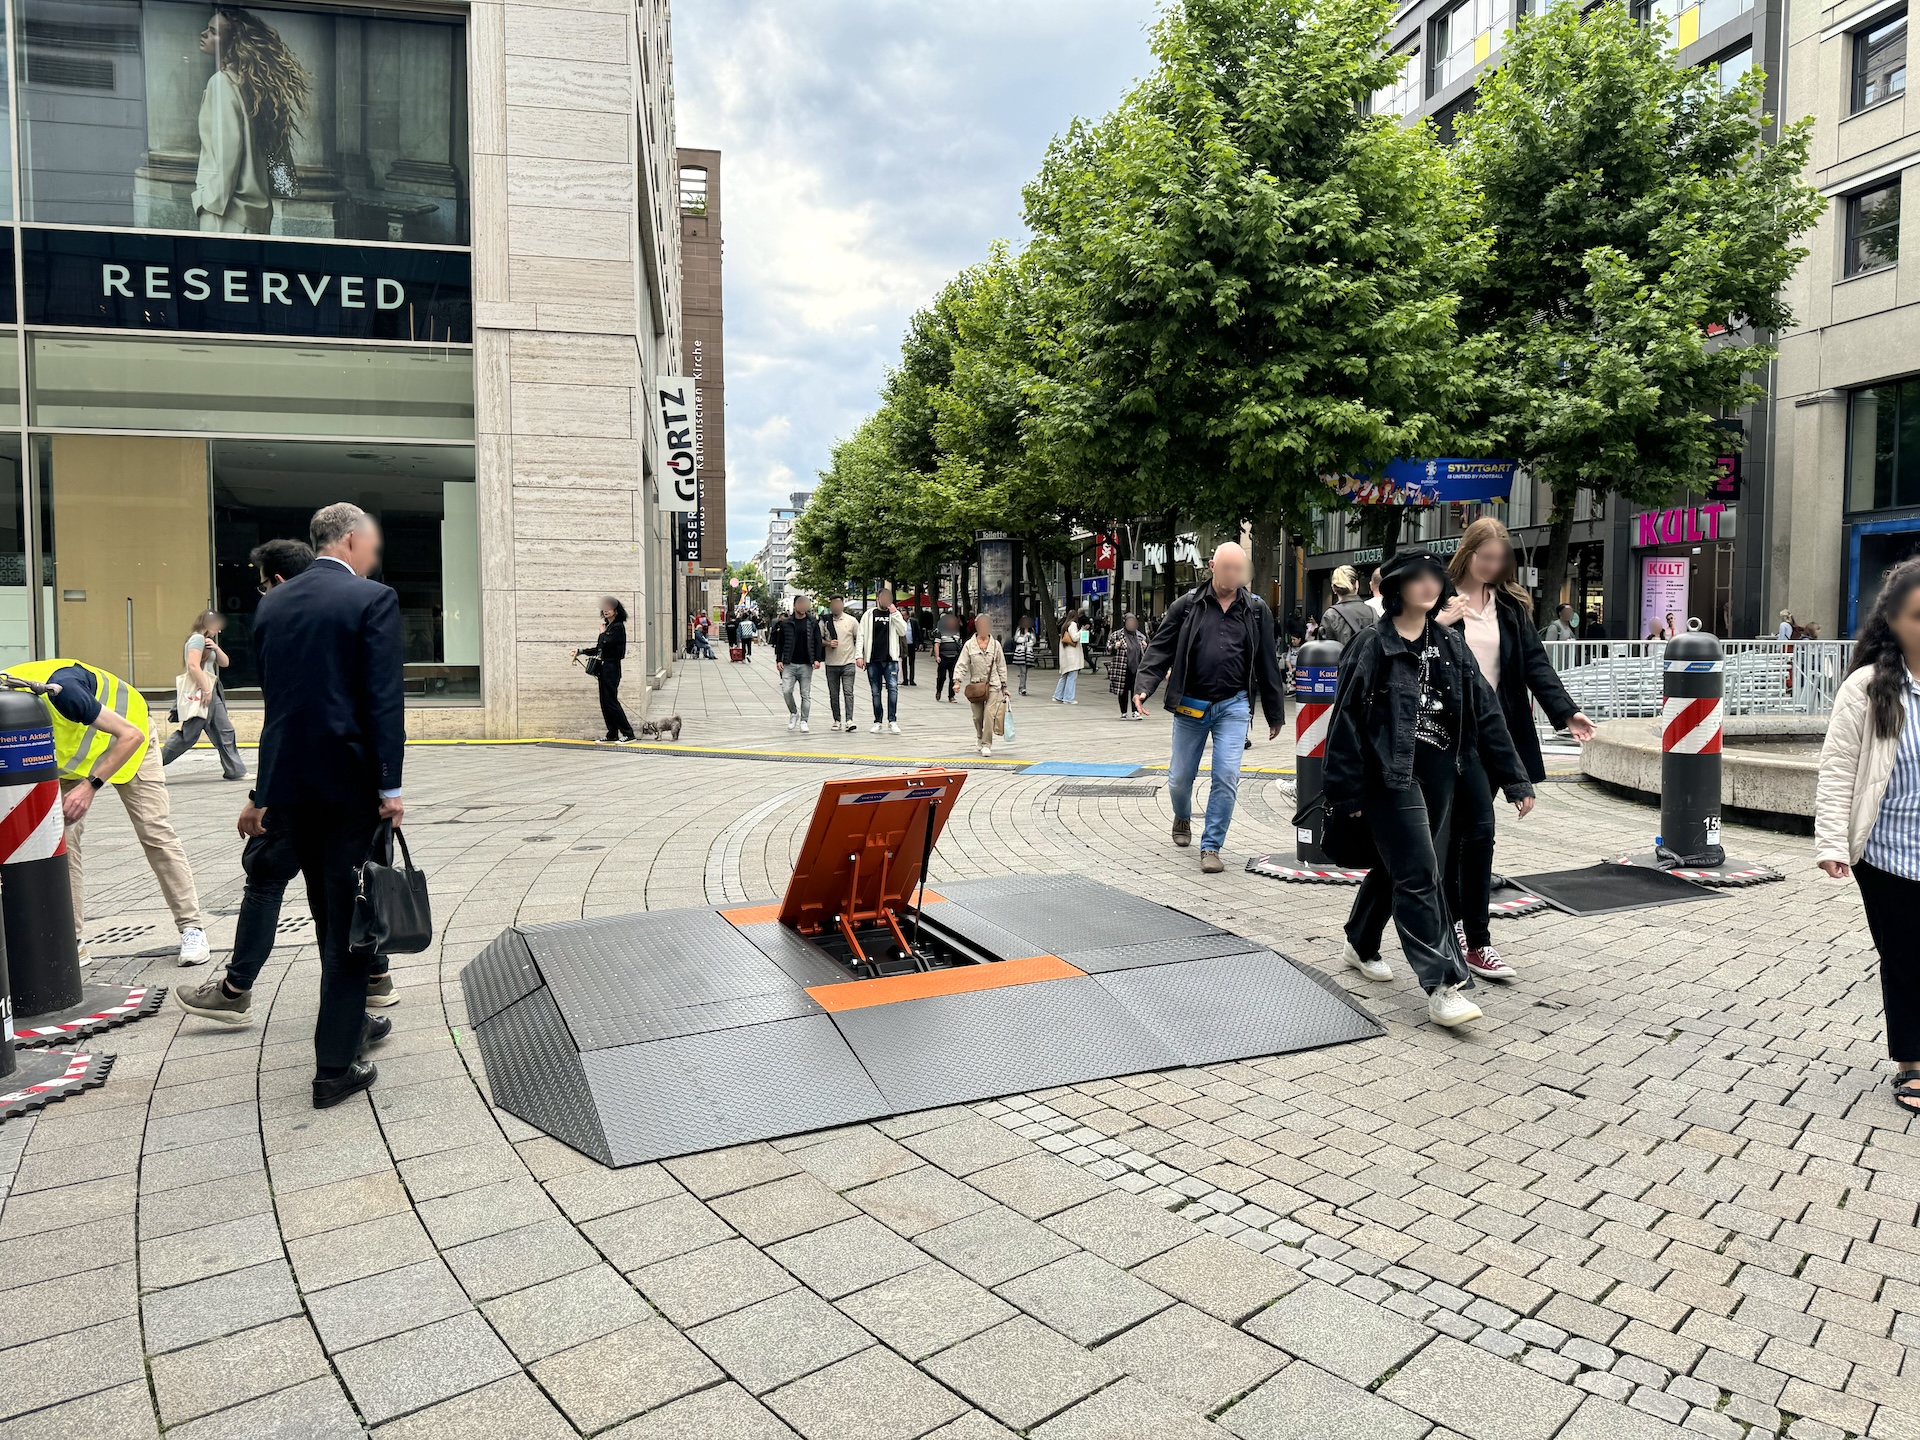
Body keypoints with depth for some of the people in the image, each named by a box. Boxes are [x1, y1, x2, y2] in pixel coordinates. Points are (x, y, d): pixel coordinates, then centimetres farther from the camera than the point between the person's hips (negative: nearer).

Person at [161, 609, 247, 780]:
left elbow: (225, 663, 19)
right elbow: (193, 665, -21)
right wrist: (206, 690, -22)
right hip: (200, 693, -10)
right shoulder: (197, 638, -9)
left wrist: (216, 648, 0)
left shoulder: (208, 641, 21)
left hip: (210, 692, 10)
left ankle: (234, 771, 8)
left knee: (224, 732, 7)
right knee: (189, 735, -9)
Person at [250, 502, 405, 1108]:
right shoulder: (372, 599, -10)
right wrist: (390, 786, -15)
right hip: (350, 782, -6)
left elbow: (273, 698, 14)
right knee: (350, 918, 0)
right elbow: (384, 700, -17)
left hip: (293, 785, 7)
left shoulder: (272, 604, 10)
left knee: (329, 915, 20)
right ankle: (335, 1066, 3)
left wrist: (263, 792, 19)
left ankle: (349, 1021, 36)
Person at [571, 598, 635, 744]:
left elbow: (605, 645, -21)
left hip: (612, 667, -9)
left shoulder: (618, 627, -11)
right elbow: (599, 649, 20)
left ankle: (628, 734, -7)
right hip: (604, 667, 9)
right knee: (605, 702, 7)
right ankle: (612, 735, 11)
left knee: (610, 701, -10)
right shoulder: (608, 626, 15)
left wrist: (602, 633, -4)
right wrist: (580, 652, 16)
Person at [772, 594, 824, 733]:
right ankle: (793, 713, 14)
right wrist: (779, 660, 2)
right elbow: (779, 642, 10)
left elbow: (818, 642, 4)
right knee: (786, 691, -10)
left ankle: (803, 721, 10)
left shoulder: (812, 622, 4)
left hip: (806, 665, 0)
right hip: (789, 664, 1)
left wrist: (817, 659, -7)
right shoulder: (786, 623, 6)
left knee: (805, 694, 2)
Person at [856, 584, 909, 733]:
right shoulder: (868, 614, 7)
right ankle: (877, 722, 17)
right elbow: (861, 636, 5)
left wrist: (894, 614, -11)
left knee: (893, 688, -15)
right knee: (876, 692, 7)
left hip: (891, 659, -1)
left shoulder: (895, 614, 9)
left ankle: (892, 721, -13)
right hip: (872, 660, 1)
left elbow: (903, 631, -4)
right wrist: (859, 655, -4)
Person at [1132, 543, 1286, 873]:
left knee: (1227, 777, -9)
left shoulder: (1256, 610, 4)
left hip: (1233, 706, 0)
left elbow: (1267, 664, 8)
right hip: (1190, 705, 0)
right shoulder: (1188, 605, 0)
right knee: (1180, 777, 9)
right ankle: (1182, 817, 42)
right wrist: (1143, 686, -16)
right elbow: (1161, 648, -1)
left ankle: (1211, 847, 4)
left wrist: (1275, 714, 10)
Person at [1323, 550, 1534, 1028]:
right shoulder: (1372, 647, -7)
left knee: (1395, 864, 17)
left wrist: (1515, 780, 6)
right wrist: (1346, 794, -11)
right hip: (1391, 775, -6)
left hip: (1439, 774, 6)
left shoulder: (1451, 645, 9)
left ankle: (1361, 945, 37)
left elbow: (1486, 714, 8)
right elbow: (1347, 720, -9)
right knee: (1418, 874, -10)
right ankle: (1442, 986, -9)